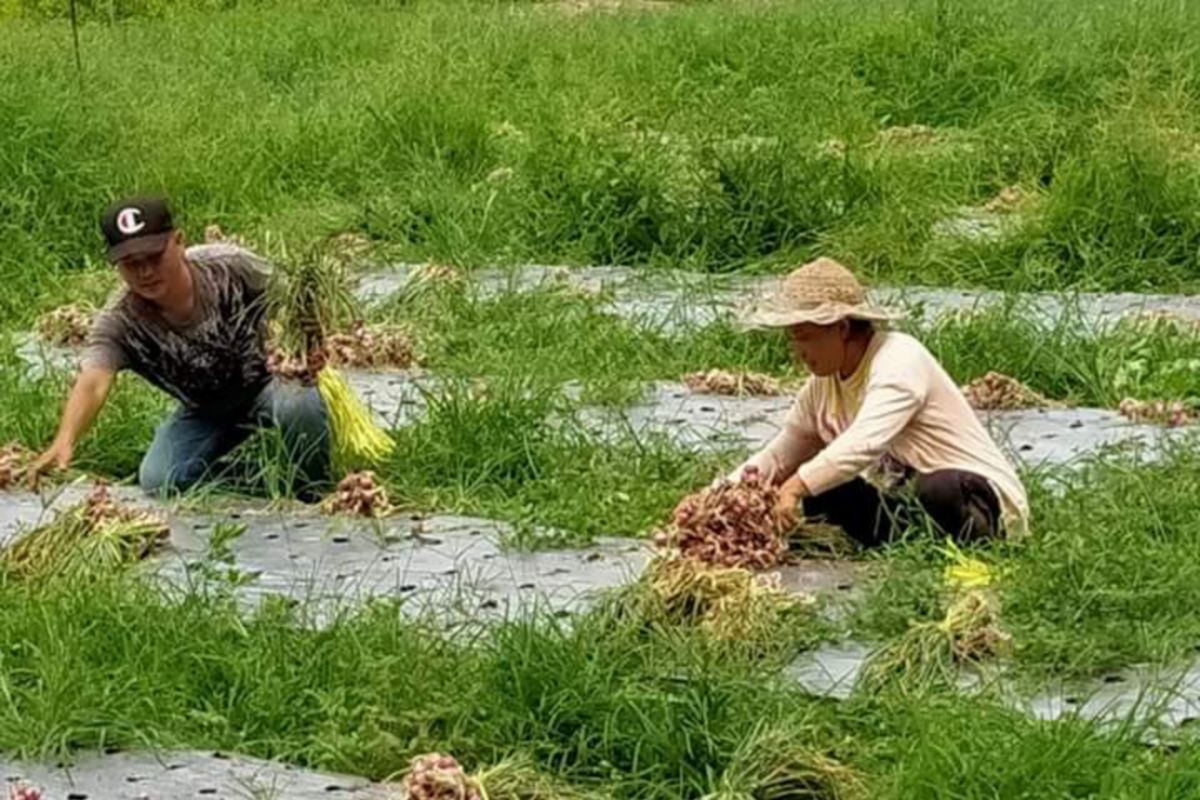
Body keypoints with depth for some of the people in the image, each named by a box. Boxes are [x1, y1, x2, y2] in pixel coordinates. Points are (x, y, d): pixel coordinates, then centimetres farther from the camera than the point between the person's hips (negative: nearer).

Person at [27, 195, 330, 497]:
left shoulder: (230, 266, -24)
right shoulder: (118, 324, -26)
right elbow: (92, 384, -42)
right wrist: (63, 444, -60)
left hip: (268, 380, -2)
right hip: (206, 412, 2)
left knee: (299, 406, -36)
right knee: (159, 483, -19)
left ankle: (314, 497, -9)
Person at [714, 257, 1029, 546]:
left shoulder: (898, 360, -20)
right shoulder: (823, 385, 6)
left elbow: (864, 443, -35)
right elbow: (778, 458, 8)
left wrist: (796, 487, -45)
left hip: (984, 500, -8)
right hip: (912, 503, 8)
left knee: (939, 491, -40)